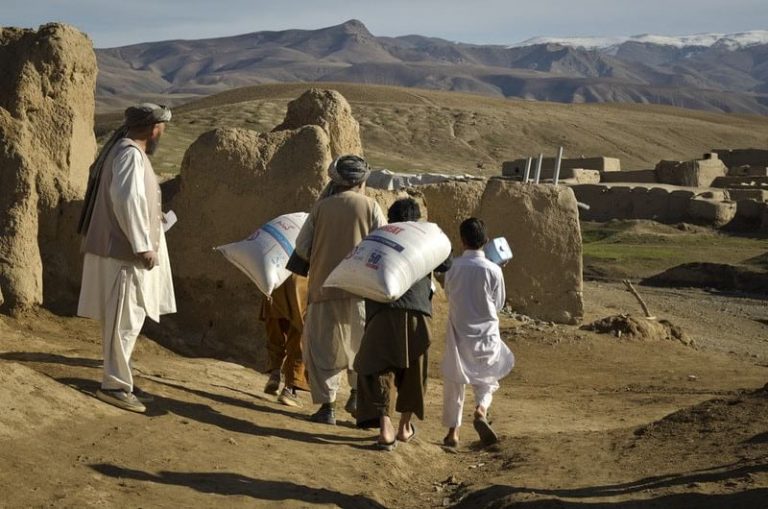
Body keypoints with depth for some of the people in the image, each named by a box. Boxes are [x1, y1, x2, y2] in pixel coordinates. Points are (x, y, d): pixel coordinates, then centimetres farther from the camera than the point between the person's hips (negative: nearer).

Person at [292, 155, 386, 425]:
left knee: (322, 346, 7)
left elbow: (301, 248, 2)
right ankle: (358, 395, 19)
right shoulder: (370, 207, -1)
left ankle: (326, 405, 4)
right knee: (363, 342, 19)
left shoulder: (321, 207, 3)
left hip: (323, 286, 0)